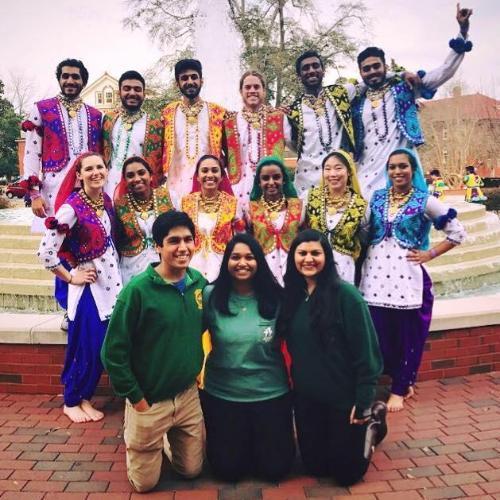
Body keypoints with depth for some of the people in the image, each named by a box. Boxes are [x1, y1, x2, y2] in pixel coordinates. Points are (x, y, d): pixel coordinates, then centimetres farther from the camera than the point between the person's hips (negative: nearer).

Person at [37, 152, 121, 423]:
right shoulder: (71, 208, -19)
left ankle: (85, 398, 30)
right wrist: (71, 278, -10)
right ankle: (71, 402, 24)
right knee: (86, 348, 2)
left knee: (103, 347, 12)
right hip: (89, 285, -7)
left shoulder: (106, 199, 3)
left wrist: (116, 265, 12)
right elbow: (45, 253, -19)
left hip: (111, 279, 7)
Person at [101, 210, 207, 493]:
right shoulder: (138, 289, -21)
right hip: (149, 400, -4)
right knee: (146, 482, 13)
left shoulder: (199, 282, -4)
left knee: (192, 470, 16)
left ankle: (170, 438, 42)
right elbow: (113, 351, -16)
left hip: (189, 395, 4)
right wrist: (135, 397, -12)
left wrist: (197, 368, 10)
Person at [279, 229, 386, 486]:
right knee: (314, 466, 18)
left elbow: (365, 350, -16)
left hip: (344, 397, -5)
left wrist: (364, 400, -16)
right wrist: (296, 385, 7)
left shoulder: (346, 294, -17)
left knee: (346, 473, 9)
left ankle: (373, 418, 32)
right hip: (305, 398, 5)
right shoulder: (291, 296, 0)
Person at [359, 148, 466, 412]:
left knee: (406, 335, 5)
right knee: (379, 333, 4)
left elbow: (457, 232, 2)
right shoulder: (377, 198, 8)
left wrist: (429, 254, -2)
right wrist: (363, 258, 4)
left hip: (406, 275, -3)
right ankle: (403, 381, 26)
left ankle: (399, 389, 22)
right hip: (376, 274, 3)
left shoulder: (425, 201, -1)